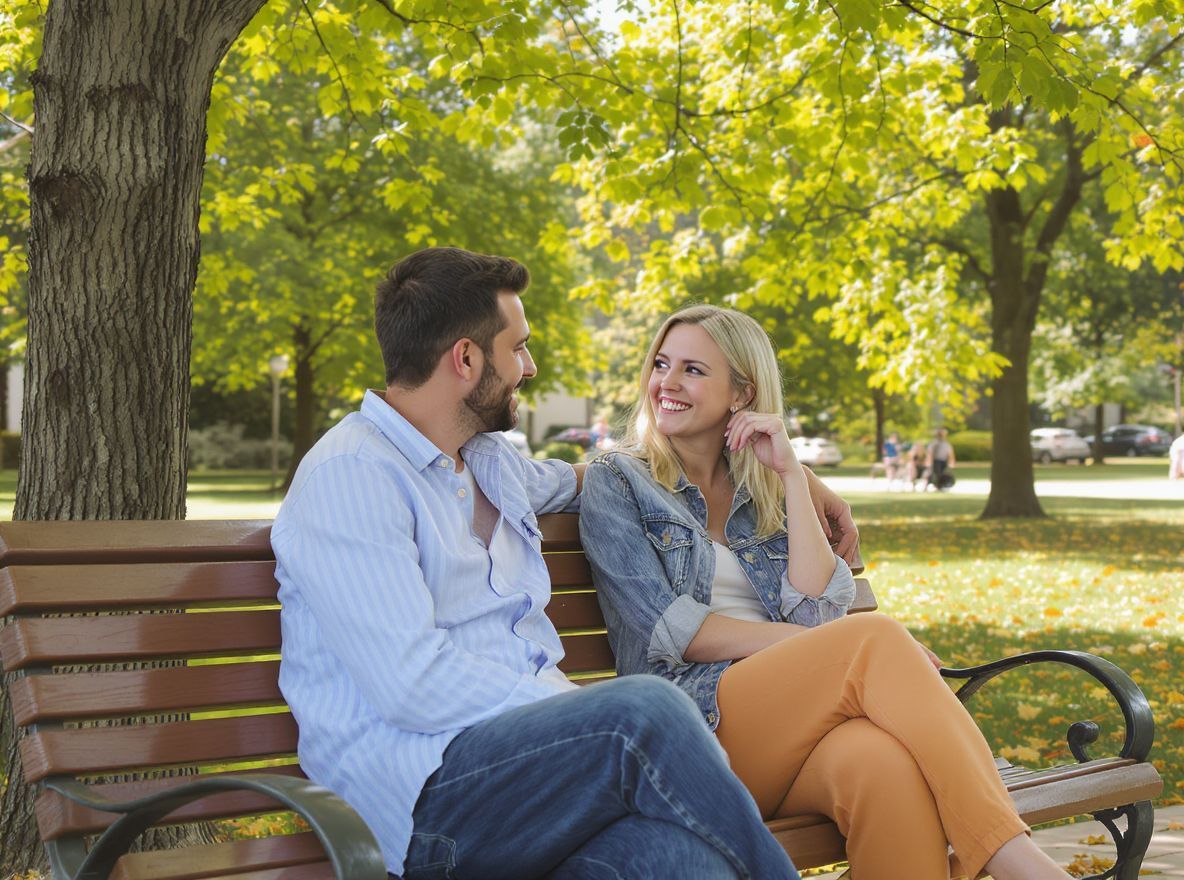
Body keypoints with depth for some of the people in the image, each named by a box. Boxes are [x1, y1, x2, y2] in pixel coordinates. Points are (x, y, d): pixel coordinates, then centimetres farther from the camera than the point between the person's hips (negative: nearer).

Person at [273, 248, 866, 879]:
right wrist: (596, 717, -16)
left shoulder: (490, 460, 23)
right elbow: (413, 683, -16)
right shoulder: (348, 475, -6)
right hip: (418, 785, -6)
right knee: (645, 709, -31)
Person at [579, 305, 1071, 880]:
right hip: (690, 720, -3)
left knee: (883, 762, -38)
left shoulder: (766, 493, 23)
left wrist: (790, 475, 3)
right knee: (874, 639, -32)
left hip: (793, 715, 4)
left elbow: (817, 610, 4)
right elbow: (666, 628, -4)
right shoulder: (615, 483, 11)